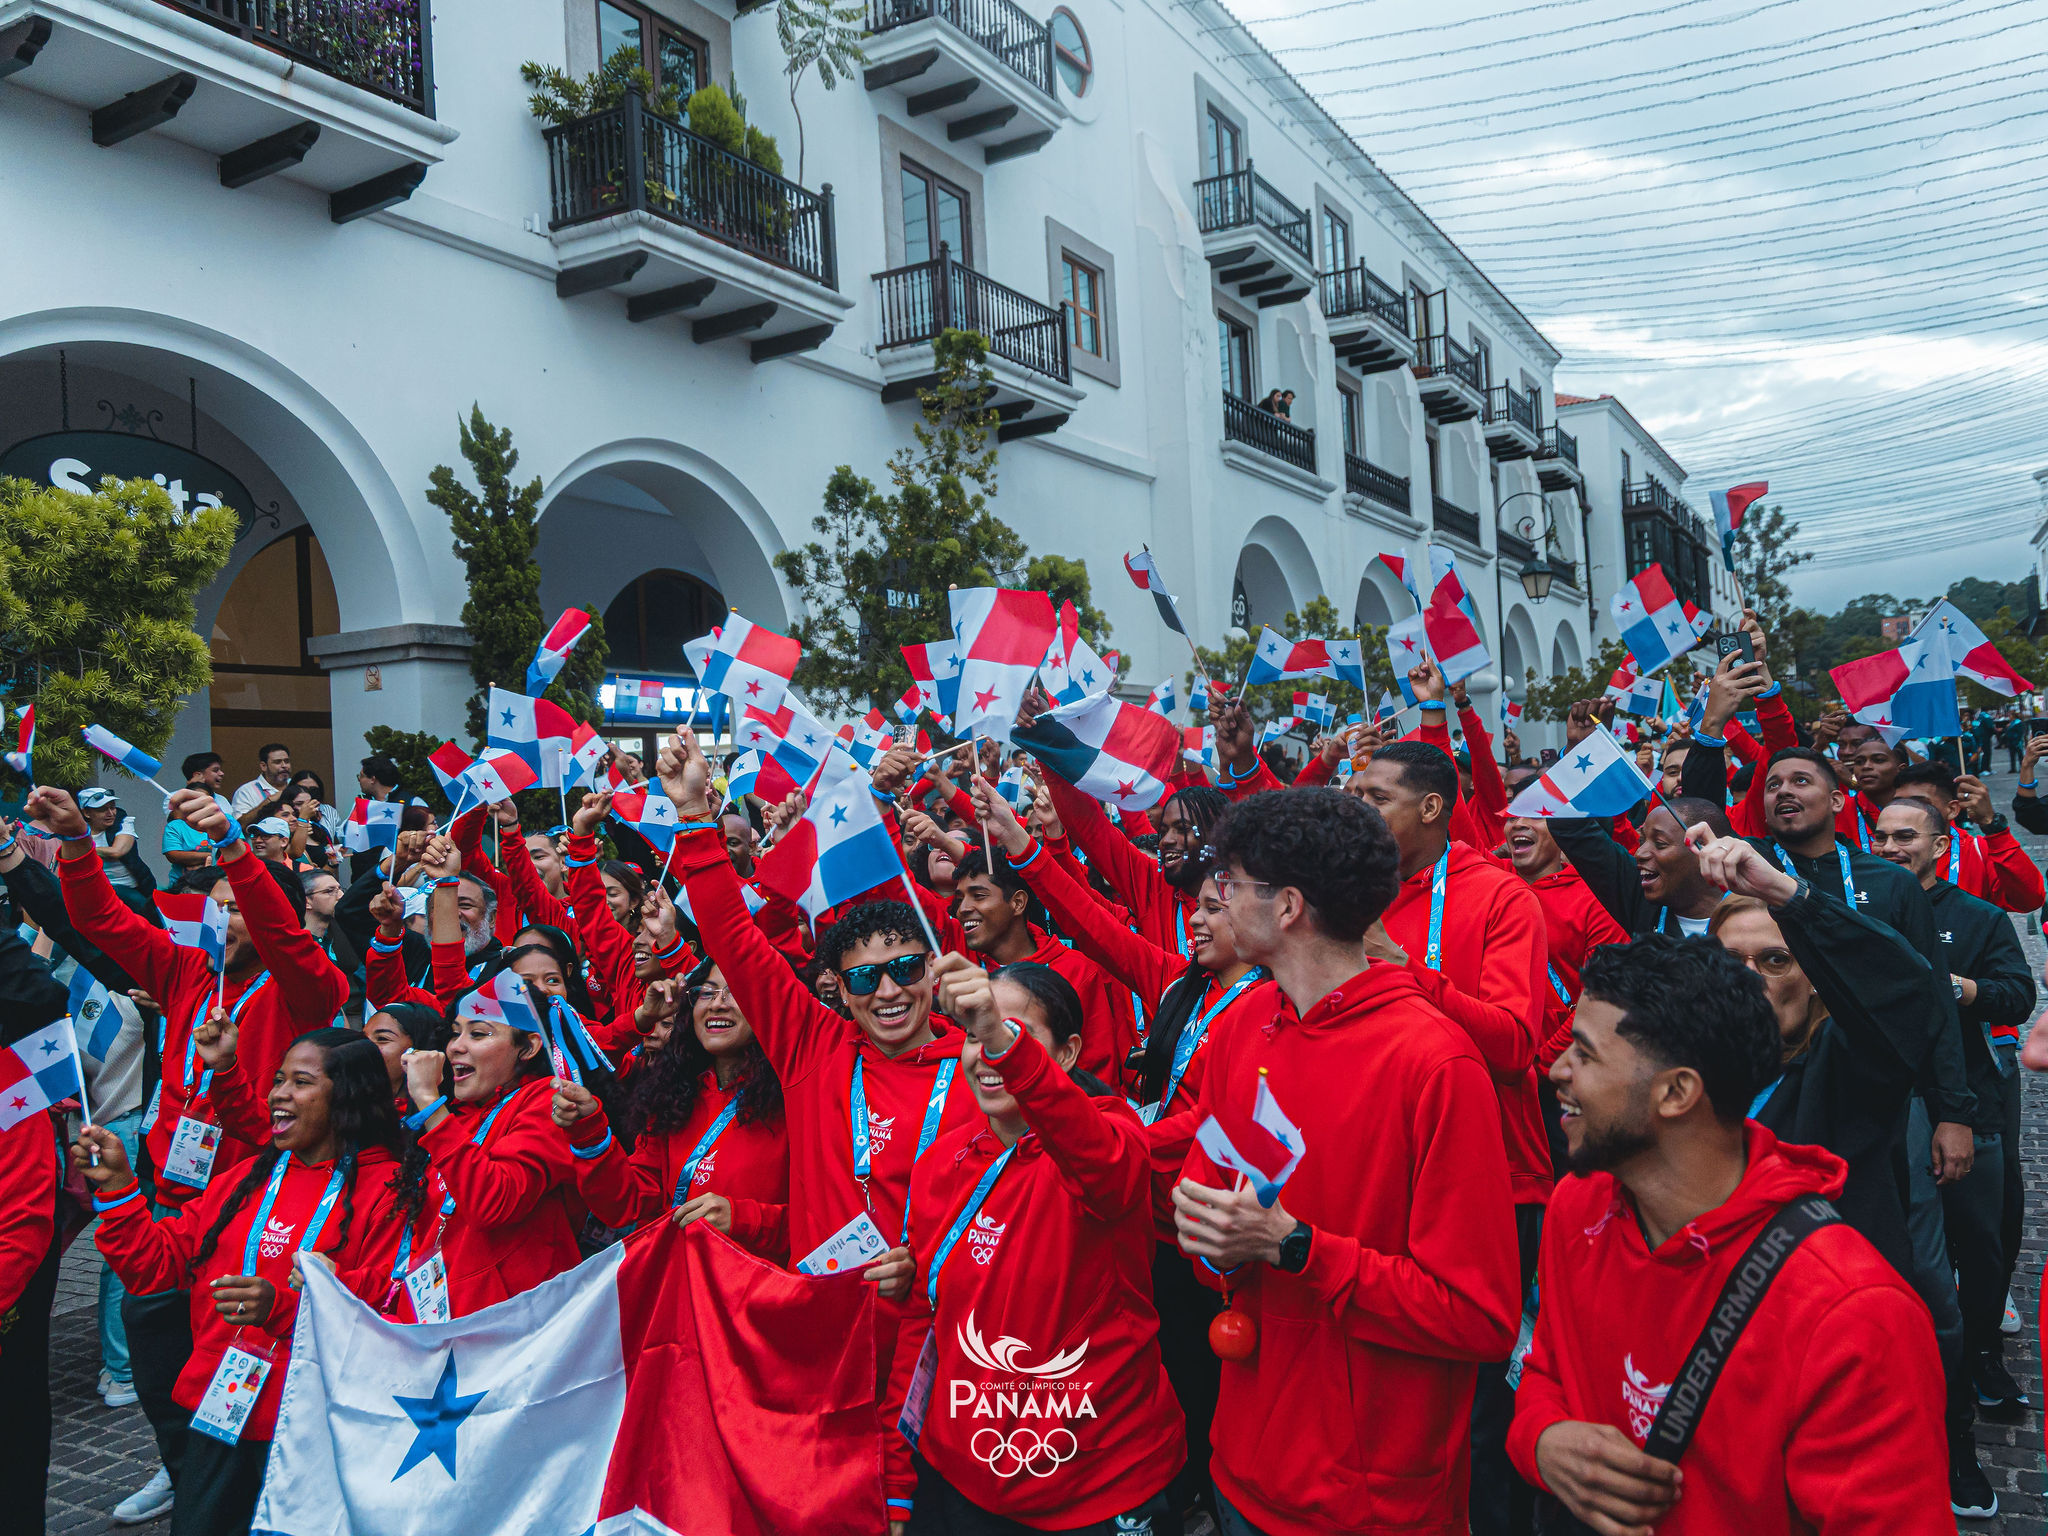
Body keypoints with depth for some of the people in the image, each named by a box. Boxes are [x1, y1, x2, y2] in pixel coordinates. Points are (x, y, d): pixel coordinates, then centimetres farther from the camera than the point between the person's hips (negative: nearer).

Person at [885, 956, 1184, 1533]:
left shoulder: (1108, 1129, -14)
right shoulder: (940, 1162, 0)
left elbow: (1110, 1167, -39)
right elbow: (918, 1322, 8)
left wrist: (1008, 1042, -54)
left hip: (1102, 1489, -4)